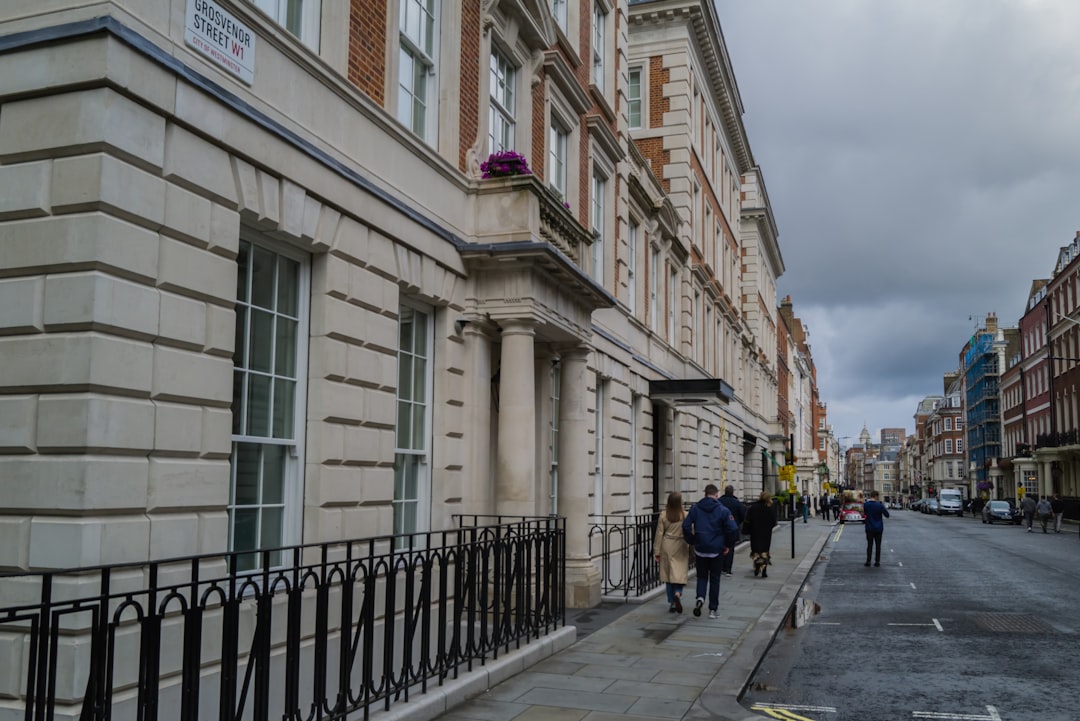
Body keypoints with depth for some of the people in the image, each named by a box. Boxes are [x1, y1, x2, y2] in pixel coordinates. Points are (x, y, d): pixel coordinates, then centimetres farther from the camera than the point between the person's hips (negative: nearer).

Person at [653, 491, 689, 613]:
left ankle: (671, 604, 15)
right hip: (681, 548, -2)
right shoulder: (685, 515, -8)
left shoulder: (663, 515, -4)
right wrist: (691, 548, 10)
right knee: (680, 573, 3)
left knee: (669, 575, 10)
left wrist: (657, 552, 6)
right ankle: (677, 594, -23)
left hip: (667, 547, 2)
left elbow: (659, 534, -1)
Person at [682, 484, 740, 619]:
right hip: (717, 551, -1)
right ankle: (713, 609, 12)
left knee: (702, 576, 15)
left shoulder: (695, 508, -1)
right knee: (715, 579, 10)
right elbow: (733, 529, -11)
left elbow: (686, 526, -6)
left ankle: (700, 597, -12)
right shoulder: (723, 510, -6)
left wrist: (692, 542, 6)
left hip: (700, 549, 1)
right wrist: (728, 545, 2)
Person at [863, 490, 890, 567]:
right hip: (878, 528, -1)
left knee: (869, 545, 8)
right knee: (878, 545, 8)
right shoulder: (879, 505, -13)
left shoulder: (865, 504, -6)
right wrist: (884, 507, 6)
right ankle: (877, 561, 8)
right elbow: (887, 515, -6)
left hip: (869, 528, 1)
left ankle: (868, 561, 5)